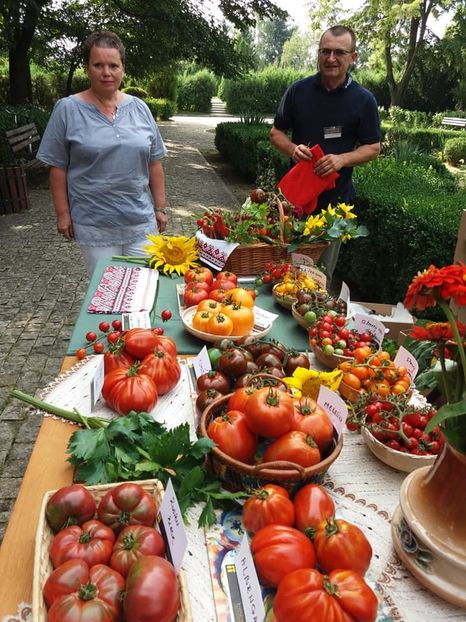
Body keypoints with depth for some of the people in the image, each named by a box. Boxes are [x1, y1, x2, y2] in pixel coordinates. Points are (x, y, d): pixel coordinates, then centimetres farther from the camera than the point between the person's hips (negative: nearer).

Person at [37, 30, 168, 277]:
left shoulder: (139, 108, 6)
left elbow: (154, 163, 9)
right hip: (93, 225, -2)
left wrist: (160, 207, 7)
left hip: (141, 219, 3)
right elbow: (58, 167, 0)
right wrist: (63, 213, -3)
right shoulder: (67, 109, -2)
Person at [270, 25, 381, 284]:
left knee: (323, 270, 9)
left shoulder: (364, 99, -2)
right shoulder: (298, 90, 2)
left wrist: (342, 159, -19)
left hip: (335, 196, -1)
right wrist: (293, 148, -14)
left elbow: (373, 147, 1)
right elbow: (276, 133, 9)